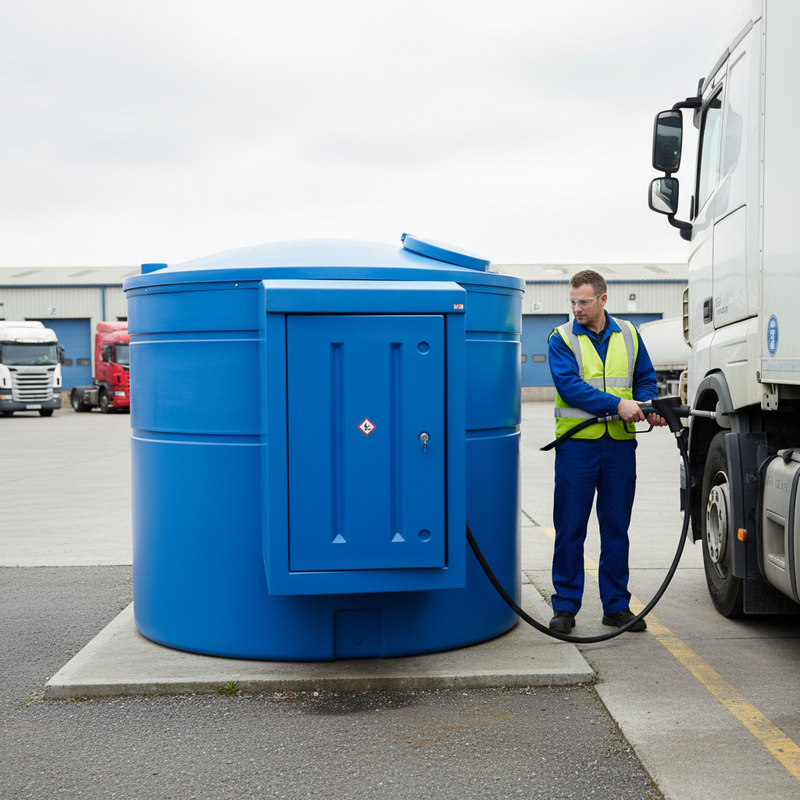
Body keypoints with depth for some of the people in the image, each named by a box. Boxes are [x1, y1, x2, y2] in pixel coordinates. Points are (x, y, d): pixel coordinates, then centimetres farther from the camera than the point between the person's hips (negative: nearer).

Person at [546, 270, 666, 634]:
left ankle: (616, 604, 19)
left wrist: (648, 407, -8)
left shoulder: (628, 335, 9)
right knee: (570, 528, 1)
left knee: (616, 528, 10)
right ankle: (565, 605, 12)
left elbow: (645, 378, 14)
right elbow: (570, 386, -14)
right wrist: (618, 405, -22)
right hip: (577, 443, -3)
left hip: (620, 444, 3)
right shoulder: (561, 339, -2)